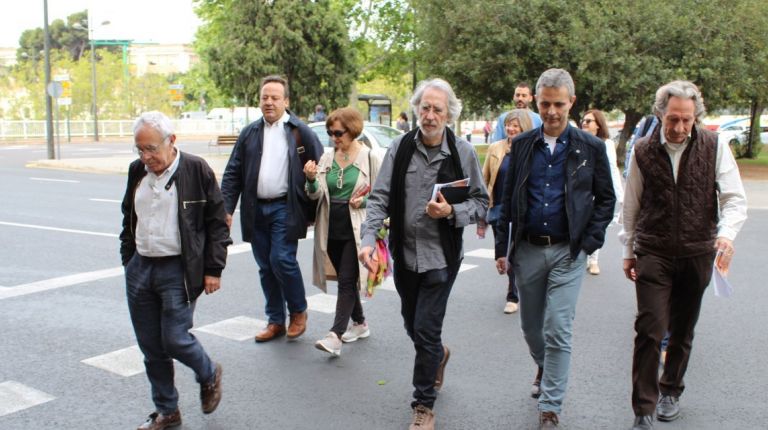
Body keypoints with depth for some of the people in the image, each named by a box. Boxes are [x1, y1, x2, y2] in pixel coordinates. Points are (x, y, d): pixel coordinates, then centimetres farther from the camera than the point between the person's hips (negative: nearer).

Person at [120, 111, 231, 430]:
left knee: (175, 339, -8)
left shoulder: (196, 170, -9)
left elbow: (217, 222, -6)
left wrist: (213, 269, -8)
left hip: (179, 270, -5)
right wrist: (128, 259, 15)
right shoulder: (137, 171, 7)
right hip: (140, 269, 6)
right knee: (150, 347, 9)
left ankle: (209, 375, 24)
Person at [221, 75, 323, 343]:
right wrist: (226, 209, 0)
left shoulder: (300, 132, -1)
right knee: (265, 267, 9)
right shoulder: (250, 133, 10)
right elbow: (233, 173, 8)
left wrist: (314, 210, -3)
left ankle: (298, 312, 12)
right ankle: (275, 321, 21)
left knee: (282, 260, -12)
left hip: (285, 208, -4)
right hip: (256, 209, 4)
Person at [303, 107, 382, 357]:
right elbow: (316, 195, 2)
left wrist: (364, 200, -17)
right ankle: (360, 324, 32)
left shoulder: (369, 158, -5)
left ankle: (335, 336, -12)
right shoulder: (327, 158, 9)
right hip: (332, 229, 6)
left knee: (347, 281, -9)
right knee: (345, 280, 15)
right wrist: (311, 179, -18)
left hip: (356, 230, -6)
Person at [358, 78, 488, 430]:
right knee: (412, 326, 19)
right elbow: (379, 198, -5)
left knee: (425, 331, -3)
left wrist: (451, 212, -20)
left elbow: (481, 202, -1)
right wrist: (369, 239, -18)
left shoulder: (462, 152, -7)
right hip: (404, 253, 3)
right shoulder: (399, 148, -3)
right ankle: (438, 355, 53)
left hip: (440, 256, -3)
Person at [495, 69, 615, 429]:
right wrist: (502, 246, 5)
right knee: (531, 326, 16)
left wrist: (590, 242, -6)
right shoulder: (523, 144, 4)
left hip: (568, 252, -3)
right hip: (527, 250, 3)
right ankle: (543, 369, 45)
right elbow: (508, 198, 8)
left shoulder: (590, 147, -2)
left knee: (558, 331, -4)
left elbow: (605, 198, 5)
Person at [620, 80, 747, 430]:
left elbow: (735, 199, -4)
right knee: (650, 329, -9)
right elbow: (632, 205, 9)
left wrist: (726, 234, -23)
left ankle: (671, 391, 36)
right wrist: (629, 250, 13)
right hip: (653, 253, -1)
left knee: (682, 331, 14)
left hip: (697, 254, 1)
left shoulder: (714, 147, -4)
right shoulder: (643, 151, 0)